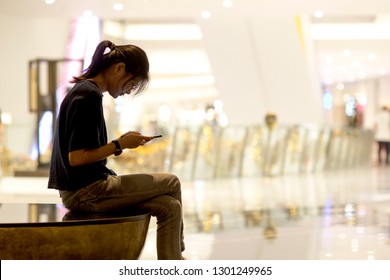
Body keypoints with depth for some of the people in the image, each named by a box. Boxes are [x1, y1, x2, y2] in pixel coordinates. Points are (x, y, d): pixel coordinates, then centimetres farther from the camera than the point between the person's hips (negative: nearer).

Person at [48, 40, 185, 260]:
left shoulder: (84, 91, 14)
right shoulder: (90, 95, -17)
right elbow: (76, 157, -22)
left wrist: (122, 141, 7)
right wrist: (119, 145, -12)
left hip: (87, 188, 10)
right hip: (84, 192, -10)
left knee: (169, 207, 5)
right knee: (171, 183, -1)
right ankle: (176, 256, 15)